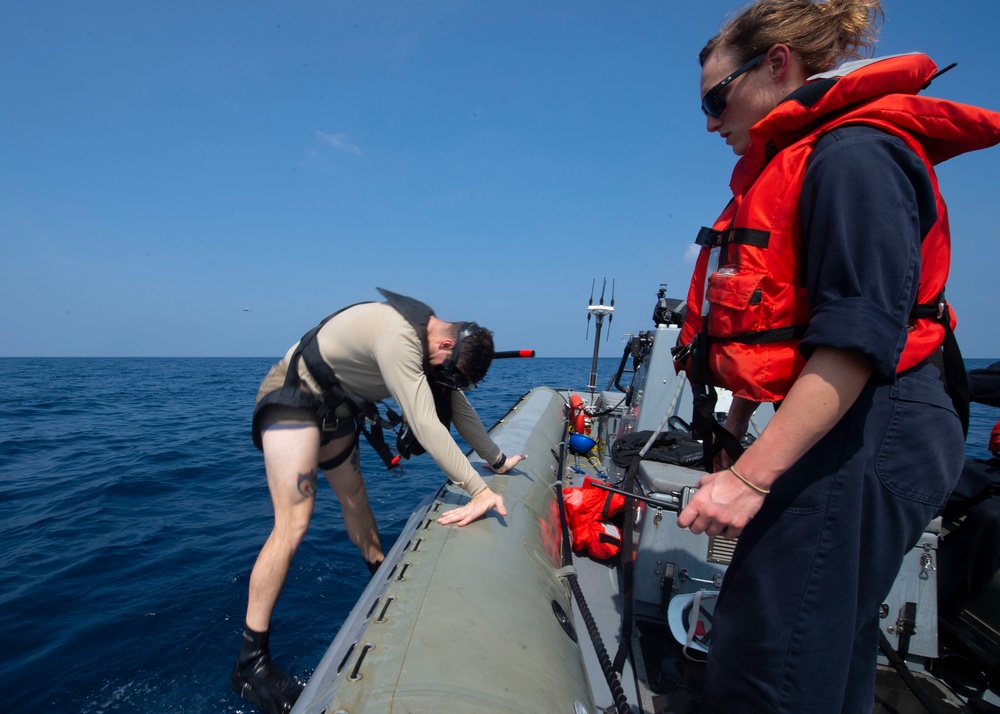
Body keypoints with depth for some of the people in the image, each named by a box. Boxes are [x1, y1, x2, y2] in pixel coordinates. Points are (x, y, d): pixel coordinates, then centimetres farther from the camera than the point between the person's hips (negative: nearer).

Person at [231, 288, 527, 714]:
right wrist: (478, 490, -36)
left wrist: (497, 460, 10)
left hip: (333, 406, 9)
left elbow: (458, 406, 6)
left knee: (354, 496, 16)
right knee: (292, 525, -13)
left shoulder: (431, 341, -2)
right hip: (292, 396, -9)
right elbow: (425, 426, -37)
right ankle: (250, 663, -3)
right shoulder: (399, 338, -32)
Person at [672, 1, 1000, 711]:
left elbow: (860, 334, -21)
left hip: (864, 439, -10)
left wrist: (751, 475, -24)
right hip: (834, 433, 10)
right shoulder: (781, 168, 21)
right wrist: (735, 430, 22)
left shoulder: (854, 152, -9)